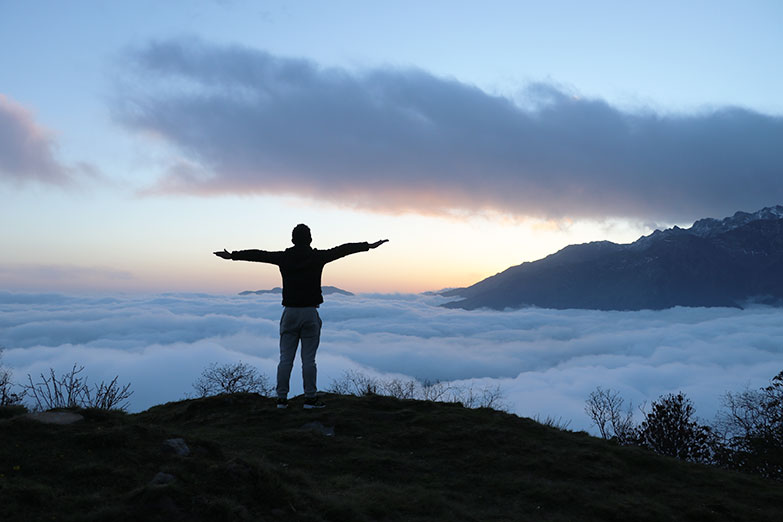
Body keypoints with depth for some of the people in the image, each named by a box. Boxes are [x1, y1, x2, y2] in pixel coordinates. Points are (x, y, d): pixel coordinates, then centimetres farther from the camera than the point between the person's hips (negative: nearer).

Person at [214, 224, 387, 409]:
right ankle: (310, 398, 4)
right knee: (309, 359, 1)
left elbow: (258, 254, 11)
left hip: (290, 313, 2)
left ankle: (282, 398, 9)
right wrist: (369, 245, 7)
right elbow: (343, 249, 1)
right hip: (310, 313, -2)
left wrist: (232, 255, 22)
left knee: (285, 359, 6)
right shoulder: (317, 257, -3)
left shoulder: (284, 257, 2)